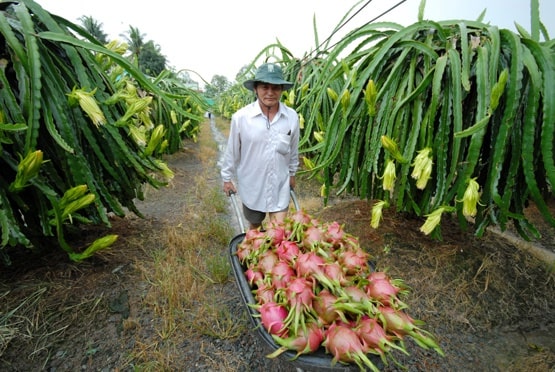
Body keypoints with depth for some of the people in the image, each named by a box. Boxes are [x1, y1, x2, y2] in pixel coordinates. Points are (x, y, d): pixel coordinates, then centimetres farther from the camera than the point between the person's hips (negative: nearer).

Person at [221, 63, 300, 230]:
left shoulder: (292, 117, -9)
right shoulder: (240, 117, -16)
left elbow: (293, 150, 4)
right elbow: (232, 151, -4)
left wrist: (292, 173, 14)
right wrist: (227, 178, 3)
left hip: (280, 186, 1)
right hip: (251, 185, 0)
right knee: (254, 224, 22)